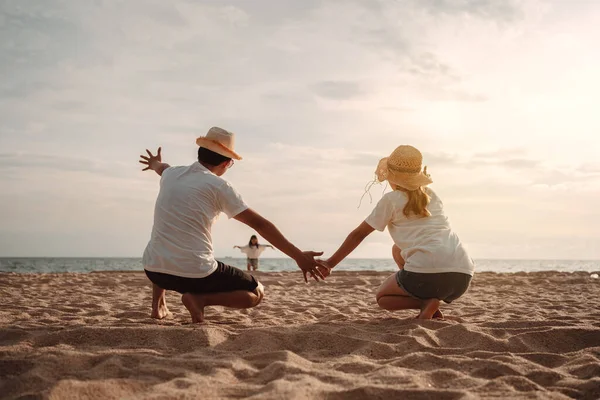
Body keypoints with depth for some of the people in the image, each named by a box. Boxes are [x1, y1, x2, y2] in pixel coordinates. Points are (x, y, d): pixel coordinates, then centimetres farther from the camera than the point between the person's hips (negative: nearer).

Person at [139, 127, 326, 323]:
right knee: (256, 293, 11)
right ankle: (200, 298, -10)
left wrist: (155, 163, 66)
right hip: (195, 273, -6)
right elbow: (260, 224, -7)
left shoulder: (171, 174, 11)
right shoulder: (218, 186, -5)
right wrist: (298, 256, -4)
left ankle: (158, 304, 23)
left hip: (154, 269, 6)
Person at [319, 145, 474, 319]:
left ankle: (426, 303, -6)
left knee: (382, 296, 23)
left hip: (429, 273, -6)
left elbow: (358, 234, 13)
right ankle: (430, 302, 11)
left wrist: (330, 263, 20)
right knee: (398, 250, 30)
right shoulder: (432, 196, 22)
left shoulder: (391, 200, 7)